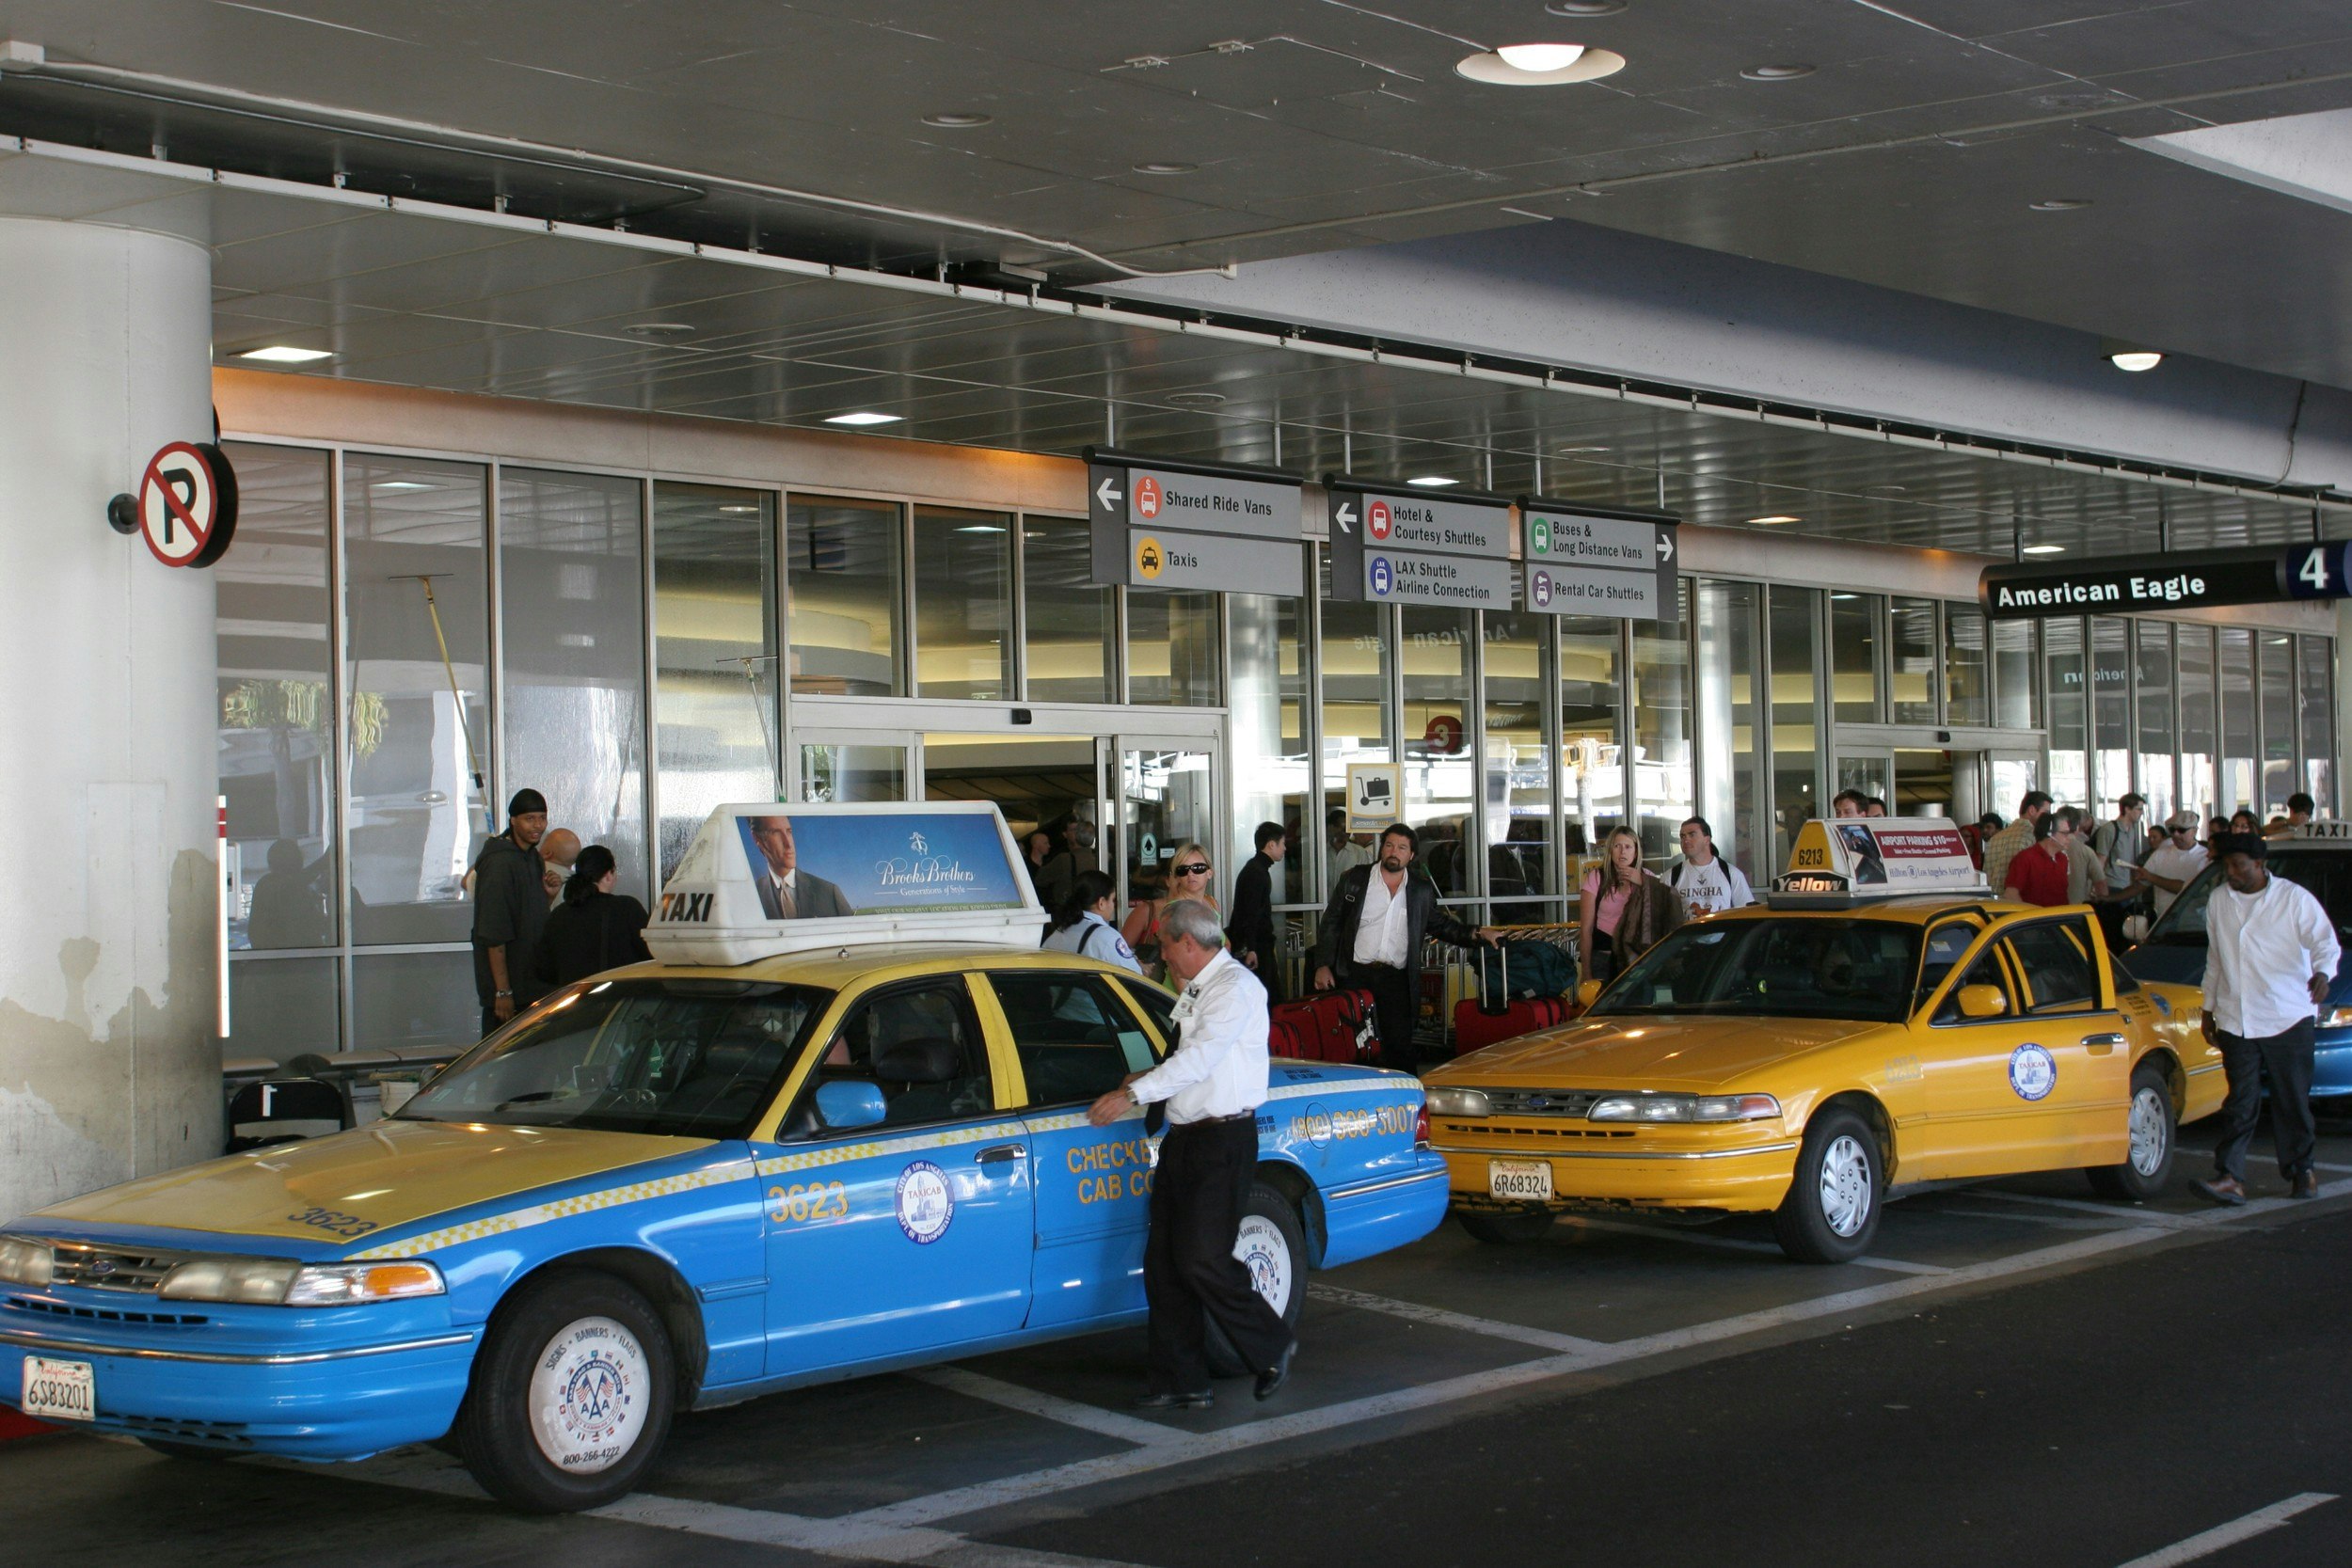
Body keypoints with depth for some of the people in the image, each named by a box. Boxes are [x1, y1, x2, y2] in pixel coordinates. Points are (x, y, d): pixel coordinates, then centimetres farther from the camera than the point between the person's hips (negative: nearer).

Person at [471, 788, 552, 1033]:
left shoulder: (533, 857, 12)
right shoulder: (500, 863, -16)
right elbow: (493, 935, -19)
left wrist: (548, 893, 2)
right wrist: (503, 991, -22)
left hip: (532, 985, 9)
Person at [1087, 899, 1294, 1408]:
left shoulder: (1236, 988, -13)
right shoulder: (1195, 991, 18)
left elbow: (1201, 1057, -21)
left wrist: (1134, 1094, -23)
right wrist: (1149, 1078, 12)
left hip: (1224, 1141, -10)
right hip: (1183, 1137, 10)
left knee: (1203, 1261, -11)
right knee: (1163, 1263, 6)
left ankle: (1271, 1348, 9)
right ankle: (1182, 1383, 12)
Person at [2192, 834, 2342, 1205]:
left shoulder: (2295, 899, -3)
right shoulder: (2219, 901, 11)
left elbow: (2325, 942, -5)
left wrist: (2322, 973, -26)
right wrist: (2209, 1008, 20)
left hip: (2289, 1017, -3)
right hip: (2235, 1020, 3)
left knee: (2293, 1100, 5)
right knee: (2240, 1102, -3)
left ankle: (2301, 1171, 19)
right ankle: (2230, 1178, -9)